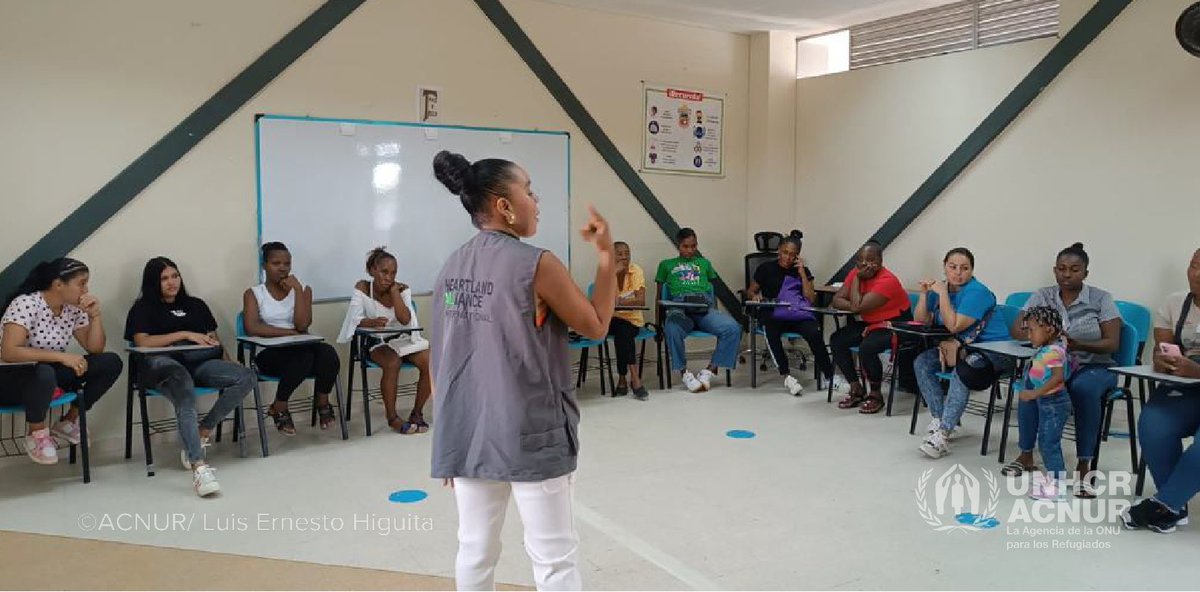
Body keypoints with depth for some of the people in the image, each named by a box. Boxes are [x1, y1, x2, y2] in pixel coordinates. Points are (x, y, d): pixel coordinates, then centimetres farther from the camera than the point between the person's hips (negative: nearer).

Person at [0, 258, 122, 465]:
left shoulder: (74, 308, -1)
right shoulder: (26, 304, -22)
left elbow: (95, 349, 1)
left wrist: (95, 315, -13)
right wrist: (62, 356, -34)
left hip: (49, 373, 7)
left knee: (111, 362, -9)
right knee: (44, 374, -41)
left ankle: (69, 421, 6)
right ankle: (36, 432, -11)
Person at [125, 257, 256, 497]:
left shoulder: (196, 305, 30)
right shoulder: (143, 308, 17)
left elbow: (214, 338, 24)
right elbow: (142, 342, -1)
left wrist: (227, 360, 3)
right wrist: (186, 335, -8)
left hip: (198, 363, 5)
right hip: (162, 364, -4)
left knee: (246, 377, -25)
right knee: (185, 398, -40)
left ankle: (202, 432, -20)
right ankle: (199, 465, -54)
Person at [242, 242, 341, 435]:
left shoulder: (303, 289, 10)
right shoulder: (253, 293, 5)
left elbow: (302, 325, -6)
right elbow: (252, 328, -13)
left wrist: (297, 289, -8)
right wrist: (291, 333, -17)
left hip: (301, 350, 3)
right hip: (269, 353, -2)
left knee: (328, 352, -32)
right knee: (304, 356, -35)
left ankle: (323, 403, -7)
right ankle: (279, 408, -12)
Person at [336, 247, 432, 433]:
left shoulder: (402, 289, -2)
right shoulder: (362, 288, -6)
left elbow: (405, 319, -16)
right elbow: (356, 319, -16)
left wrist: (394, 290, -16)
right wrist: (373, 322, -38)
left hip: (403, 339, 3)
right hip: (376, 342, -3)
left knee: (430, 363, -21)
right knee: (393, 363, -35)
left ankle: (417, 413, -2)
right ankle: (392, 417, -19)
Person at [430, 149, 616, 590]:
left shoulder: (451, 269, 5)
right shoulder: (536, 265, -15)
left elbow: (440, 360, 9)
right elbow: (596, 327, -4)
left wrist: (448, 432, 18)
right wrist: (607, 256, 0)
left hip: (467, 431, 7)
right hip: (531, 434, -6)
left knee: (475, 552, 15)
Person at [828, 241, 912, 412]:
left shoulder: (887, 281, -25)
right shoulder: (856, 273, -1)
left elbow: (857, 307, -31)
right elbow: (836, 300, -7)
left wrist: (857, 278, -20)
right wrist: (859, 307, -24)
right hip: (871, 323, 8)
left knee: (866, 348, -33)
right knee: (836, 340, -9)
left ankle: (876, 395, -9)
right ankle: (856, 389, 1)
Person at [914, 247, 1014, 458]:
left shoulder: (977, 292, -17)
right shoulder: (941, 287, 5)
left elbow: (954, 326, -23)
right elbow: (921, 322, 4)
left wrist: (942, 294, -21)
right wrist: (924, 293, -8)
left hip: (993, 349, -8)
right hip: (960, 347, 8)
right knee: (921, 362, -10)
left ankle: (944, 433, -34)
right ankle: (939, 417, -10)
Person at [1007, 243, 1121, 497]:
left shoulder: (1101, 299, -2)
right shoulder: (1042, 296, 5)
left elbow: (1112, 344, -8)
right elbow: (1016, 330, -2)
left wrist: (1078, 345, -28)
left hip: (1094, 367, -2)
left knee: (1084, 388, -37)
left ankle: (1084, 466, -28)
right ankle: (1026, 455, -17)